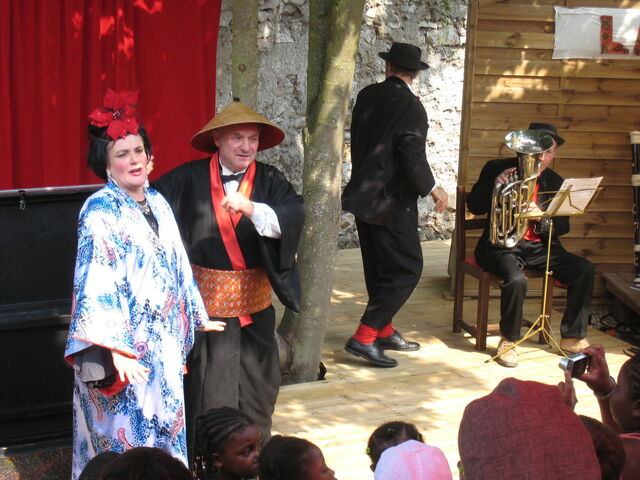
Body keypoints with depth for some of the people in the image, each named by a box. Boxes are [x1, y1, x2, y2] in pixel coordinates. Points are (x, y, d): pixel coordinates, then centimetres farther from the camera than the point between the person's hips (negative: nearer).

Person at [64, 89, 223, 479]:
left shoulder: (157, 202, 8)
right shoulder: (100, 211, -13)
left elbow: (178, 266, 17)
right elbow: (96, 285, -20)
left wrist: (199, 316, 22)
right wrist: (114, 352, -27)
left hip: (163, 342, 7)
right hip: (124, 344, -7)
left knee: (165, 423, 14)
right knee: (127, 435, 0)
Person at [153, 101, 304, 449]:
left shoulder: (269, 180, 0)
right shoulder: (189, 179, -3)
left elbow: (293, 216, -17)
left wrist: (251, 208, -31)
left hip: (254, 301, 2)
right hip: (205, 299, -2)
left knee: (259, 383, 12)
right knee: (209, 389, 2)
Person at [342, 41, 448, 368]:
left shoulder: (367, 96, 3)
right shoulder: (410, 107, -17)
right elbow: (413, 157, -20)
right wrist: (431, 189, -7)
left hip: (364, 195, 8)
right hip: (391, 202, -8)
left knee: (379, 268, 18)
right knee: (406, 269, 0)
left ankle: (384, 331, 29)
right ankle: (364, 337, -5)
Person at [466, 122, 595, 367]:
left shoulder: (555, 182, 9)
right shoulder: (496, 169, 0)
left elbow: (562, 226, 5)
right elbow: (474, 207, -4)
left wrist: (541, 218, -17)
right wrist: (495, 185, -21)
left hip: (539, 247, 5)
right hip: (502, 246, -4)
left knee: (585, 269, -15)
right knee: (516, 279, -35)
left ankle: (572, 338, -1)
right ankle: (508, 341, -10)